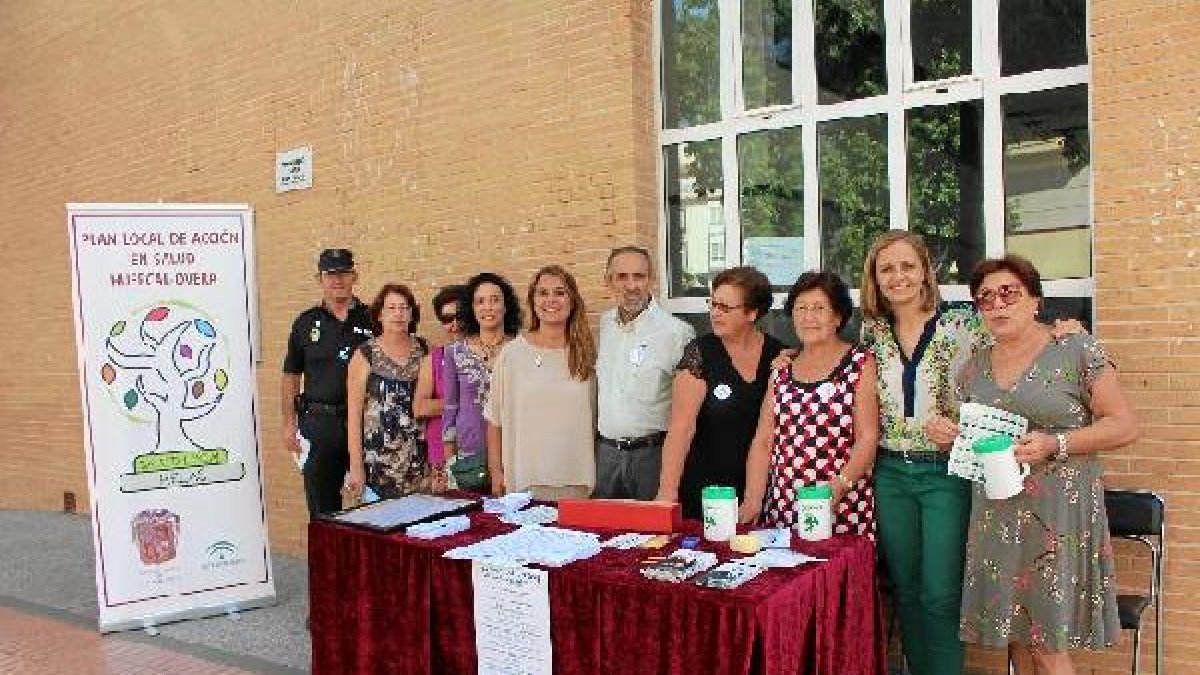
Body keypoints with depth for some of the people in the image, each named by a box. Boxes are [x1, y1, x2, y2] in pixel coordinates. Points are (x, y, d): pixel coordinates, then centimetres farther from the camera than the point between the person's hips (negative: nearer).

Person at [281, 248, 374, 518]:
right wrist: (289, 423, 3)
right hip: (319, 422, 2)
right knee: (322, 507, 9)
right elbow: (290, 375, 10)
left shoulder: (372, 319, 3)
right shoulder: (306, 322, 8)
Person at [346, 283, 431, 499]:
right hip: (379, 455, -2)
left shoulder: (423, 350, 6)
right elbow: (354, 413, -2)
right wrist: (355, 465, -7)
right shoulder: (365, 355, -1)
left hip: (418, 455, 2)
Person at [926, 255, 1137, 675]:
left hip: (1057, 514, -5)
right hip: (995, 513, 5)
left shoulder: (1077, 352, -4)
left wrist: (1055, 444, -19)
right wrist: (947, 433, 0)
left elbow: (1124, 426, -7)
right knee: (1015, 639, 13)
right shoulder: (975, 366, 11)